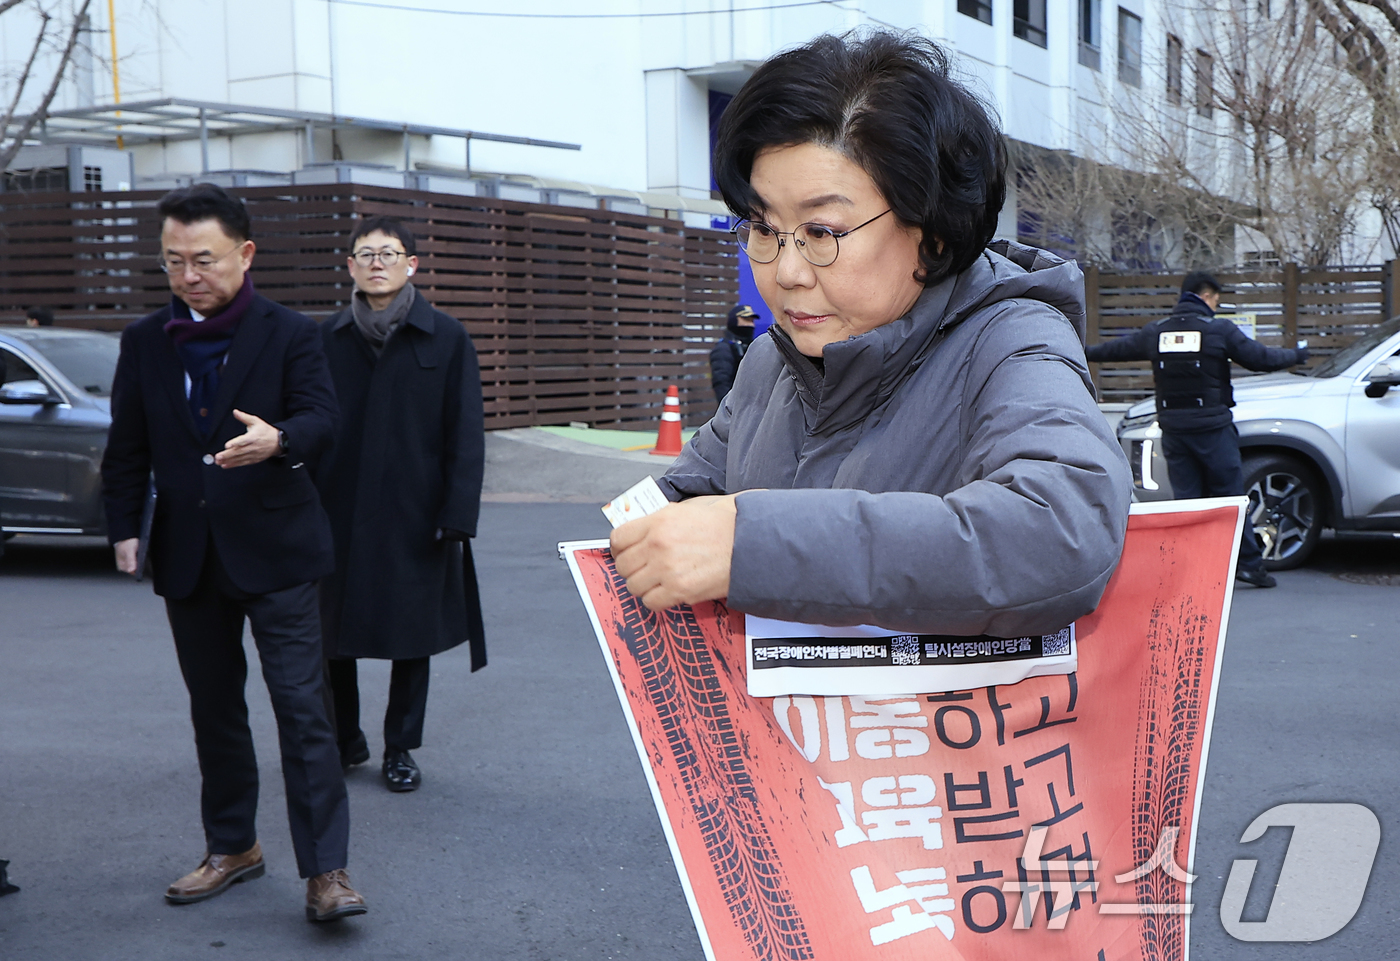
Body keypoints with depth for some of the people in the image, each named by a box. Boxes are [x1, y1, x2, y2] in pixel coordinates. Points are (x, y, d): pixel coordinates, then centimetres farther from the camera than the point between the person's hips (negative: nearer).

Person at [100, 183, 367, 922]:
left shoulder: (290, 334, -3)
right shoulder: (144, 341, 8)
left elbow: (321, 420, -14)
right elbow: (127, 446, 10)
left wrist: (278, 439, -36)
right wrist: (124, 527, -2)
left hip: (274, 549, -4)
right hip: (189, 554, 4)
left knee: (301, 706, -8)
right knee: (213, 707, 14)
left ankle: (325, 869, -5)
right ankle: (232, 846, 29)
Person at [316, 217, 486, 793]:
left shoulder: (446, 339, 0)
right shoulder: (327, 340, 5)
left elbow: (466, 435, -2)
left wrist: (457, 515, -9)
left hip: (415, 518, -1)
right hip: (338, 514, 2)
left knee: (412, 636, 7)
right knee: (330, 635, 8)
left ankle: (400, 748, 24)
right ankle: (344, 739, 29)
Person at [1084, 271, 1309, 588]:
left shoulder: (1155, 332, 7)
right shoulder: (1219, 330, -5)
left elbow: (1116, 348, 19)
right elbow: (1261, 358, -2)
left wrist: (1083, 351, 37)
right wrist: (1297, 354, 16)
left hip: (1173, 428, 4)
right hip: (1213, 427, -3)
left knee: (1185, 498, 8)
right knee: (1230, 496, 3)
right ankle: (1249, 563, 4)